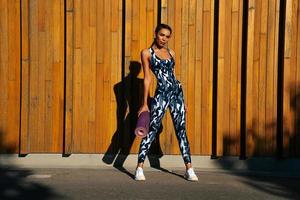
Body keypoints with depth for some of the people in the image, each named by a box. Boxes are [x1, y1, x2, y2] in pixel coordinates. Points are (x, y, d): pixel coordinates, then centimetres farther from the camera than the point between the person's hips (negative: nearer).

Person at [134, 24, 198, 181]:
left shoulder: (171, 53, 14)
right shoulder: (147, 53, 3)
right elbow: (147, 78, 0)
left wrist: (182, 100, 18)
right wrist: (145, 103, -3)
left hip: (176, 92, 4)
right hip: (161, 94, -4)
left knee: (181, 130, 5)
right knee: (152, 130, -7)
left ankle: (189, 169, 8)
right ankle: (139, 168, 0)